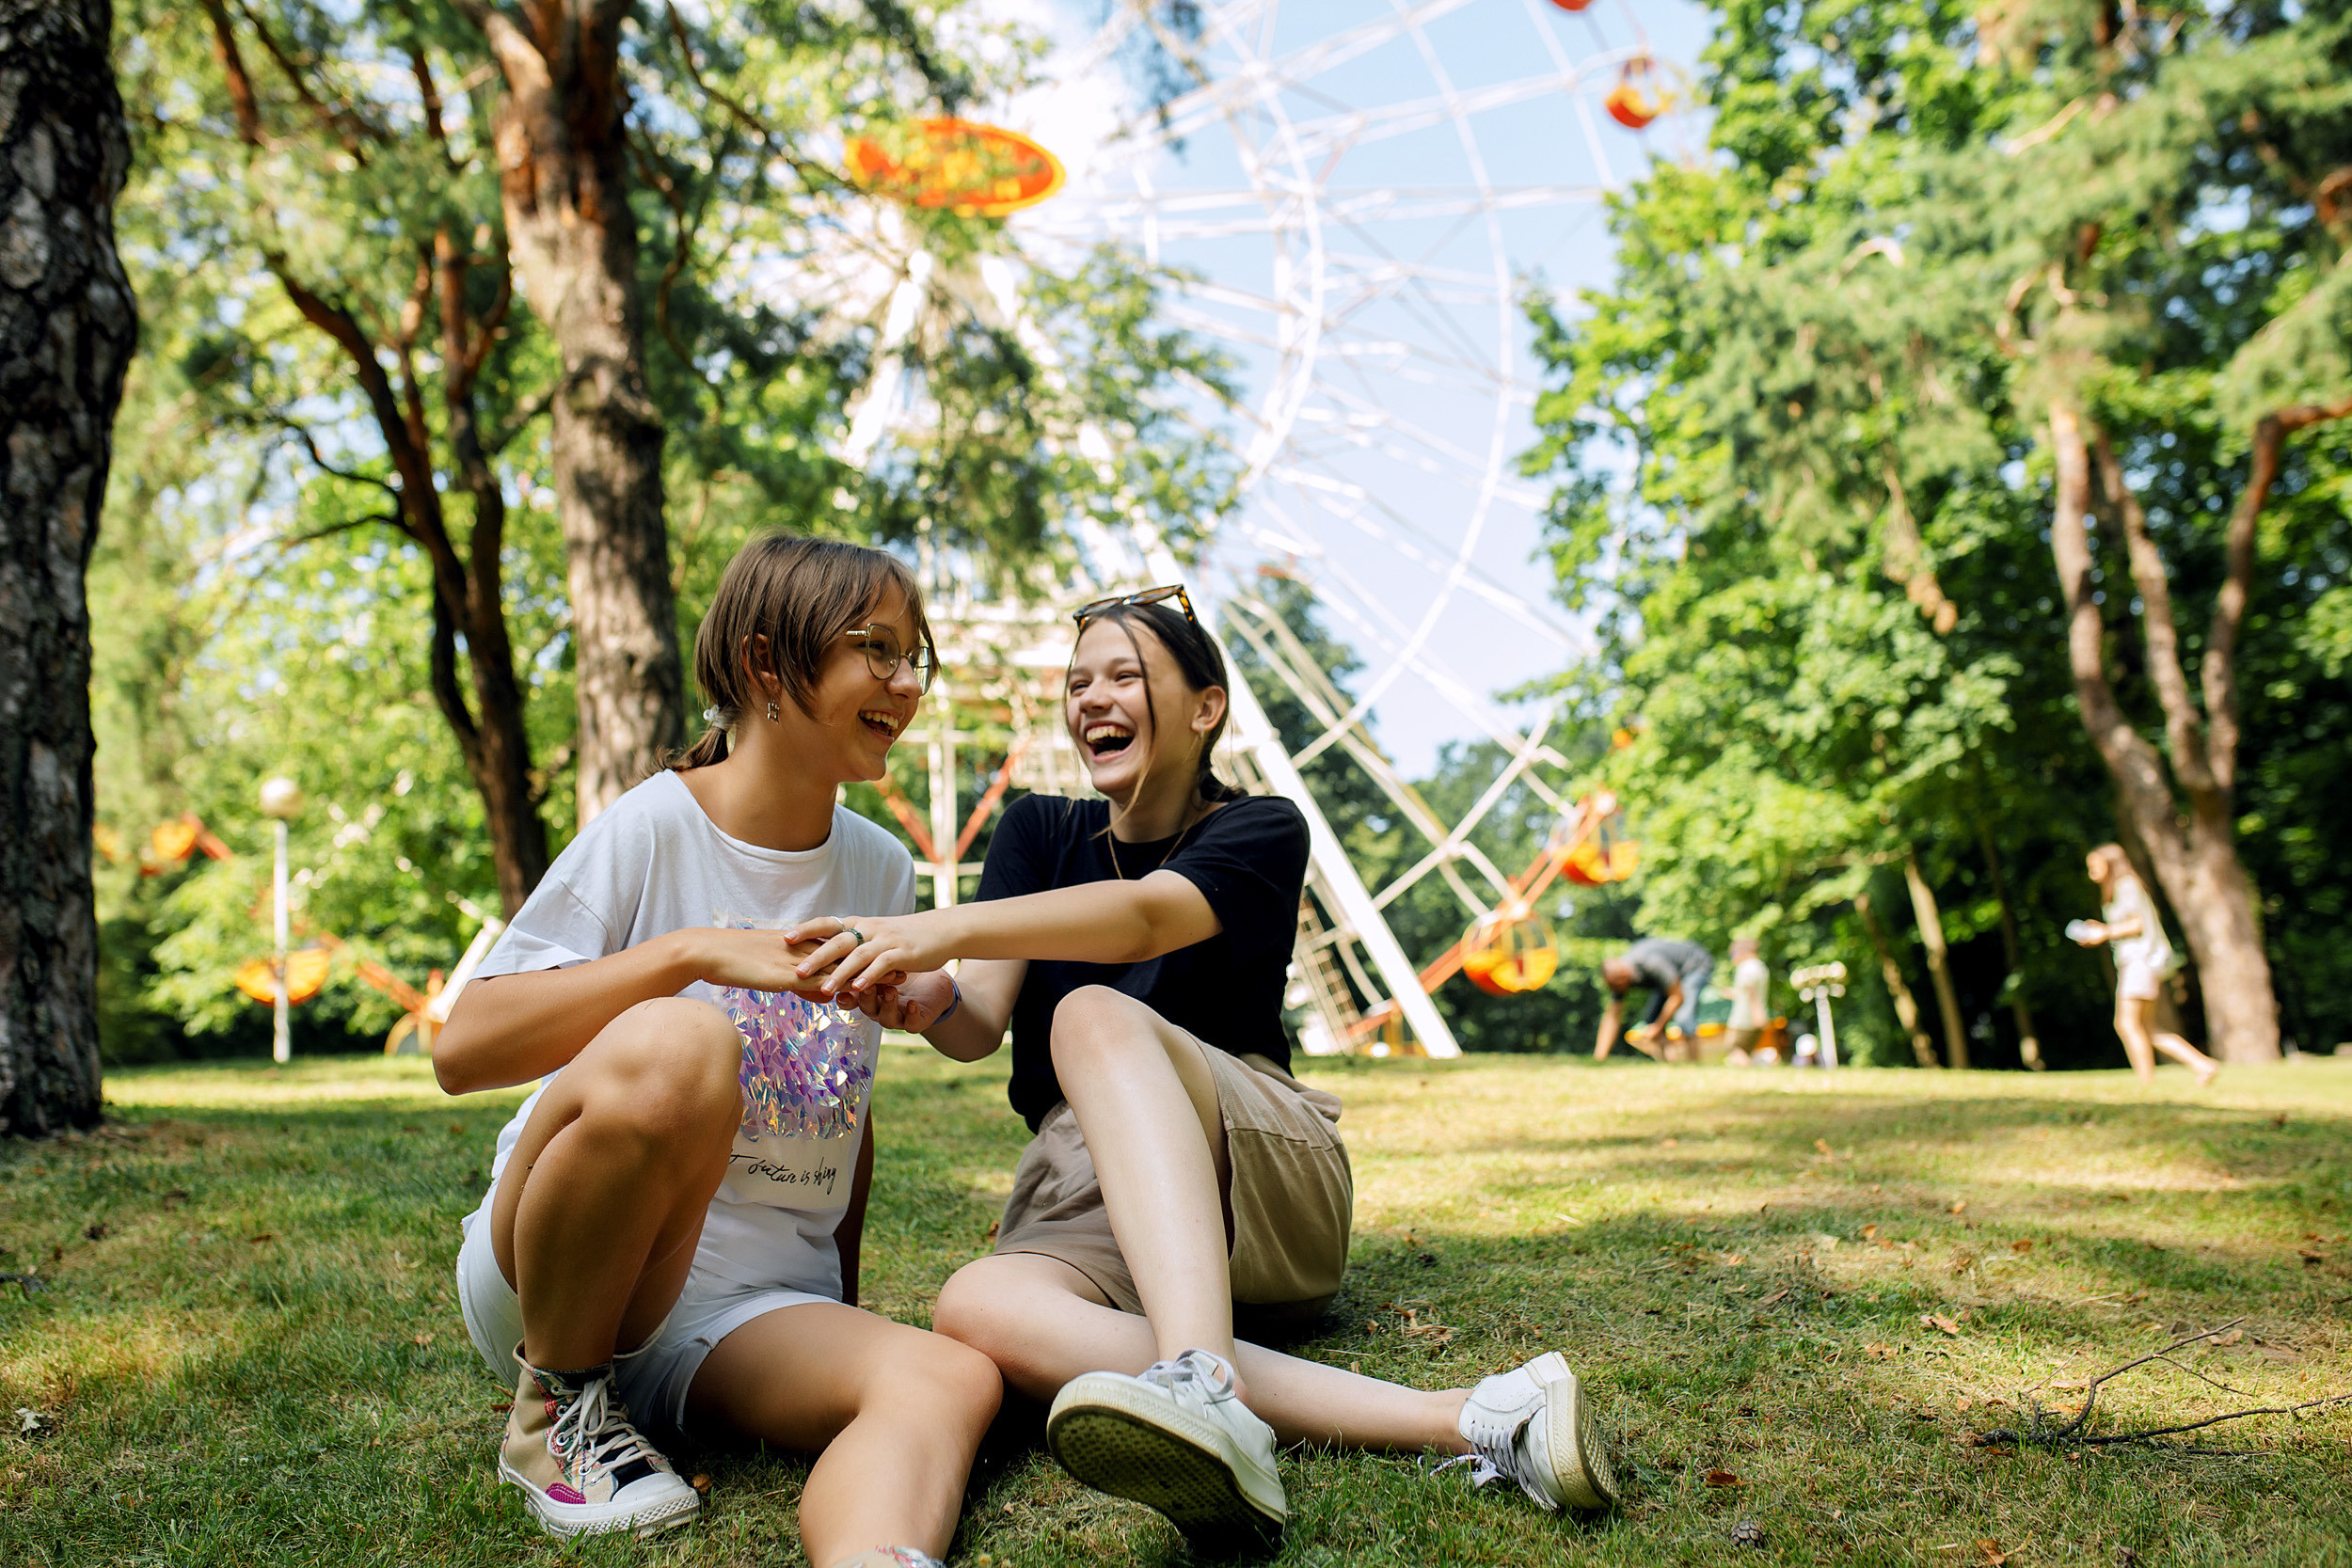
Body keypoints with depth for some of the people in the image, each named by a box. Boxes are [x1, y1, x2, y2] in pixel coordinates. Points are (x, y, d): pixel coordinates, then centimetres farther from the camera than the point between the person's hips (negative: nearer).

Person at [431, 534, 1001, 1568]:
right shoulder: (653, 831, -9)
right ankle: (557, 1406, -13)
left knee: (953, 1383, -27)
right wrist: (694, 952, -28)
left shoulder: (882, 871, 7)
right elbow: (463, 1052, -19)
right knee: (677, 1042, -35)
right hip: (548, 1278, -4)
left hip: (760, 1309, 4)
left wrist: (846, 1313, 17)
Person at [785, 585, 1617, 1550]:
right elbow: (981, 1027, -2)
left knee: (1095, 1015, -31)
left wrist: (945, 928, -40)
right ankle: (1454, 1419, -43)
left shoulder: (1261, 831, 0)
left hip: (1265, 1175, -3)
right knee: (977, 1309, -33)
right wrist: (931, 1004, -27)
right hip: (1086, 1206, 3)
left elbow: (1146, 917, -24)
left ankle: (1202, 1380, -56)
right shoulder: (1038, 834, 13)